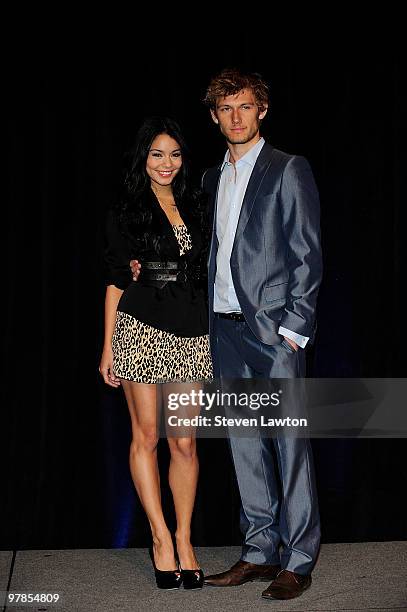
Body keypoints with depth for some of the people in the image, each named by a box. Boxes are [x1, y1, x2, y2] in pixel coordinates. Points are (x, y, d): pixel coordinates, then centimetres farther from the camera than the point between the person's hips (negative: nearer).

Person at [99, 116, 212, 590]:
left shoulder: (195, 207, 13)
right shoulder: (126, 212, 3)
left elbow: (204, 273, 16)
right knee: (146, 436, 1)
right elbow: (116, 281, 2)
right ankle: (161, 539, 9)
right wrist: (108, 346, -2)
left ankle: (184, 540, 11)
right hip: (141, 331, -3)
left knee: (185, 442, 2)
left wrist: (216, 335, 9)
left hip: (190, 334, 3)